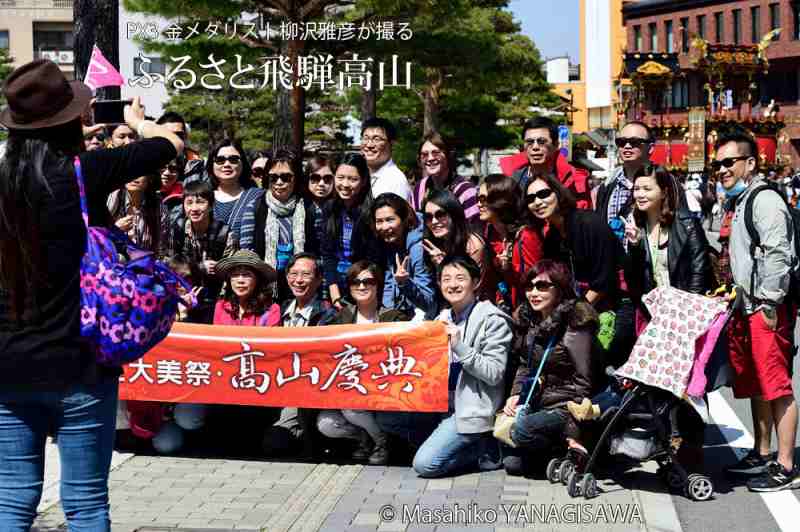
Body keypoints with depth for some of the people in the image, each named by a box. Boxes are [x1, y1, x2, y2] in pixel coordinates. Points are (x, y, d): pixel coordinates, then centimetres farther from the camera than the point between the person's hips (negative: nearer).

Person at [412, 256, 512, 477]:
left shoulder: (493, 320, -9)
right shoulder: (444, 318, 12)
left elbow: (494, 374, -17)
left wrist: (459, 346, -26)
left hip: (473, 409, -8)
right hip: (443, 403, 8)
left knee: (425, 464, -19)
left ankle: (486, 450, 2)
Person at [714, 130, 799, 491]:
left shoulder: (765, 201, -10)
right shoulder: (740, 204, 20)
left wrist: (770, 303, -20)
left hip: (768, 310, -10)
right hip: (747, 310, 10)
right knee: (755, 387, 15)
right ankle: (761, 455, 25)